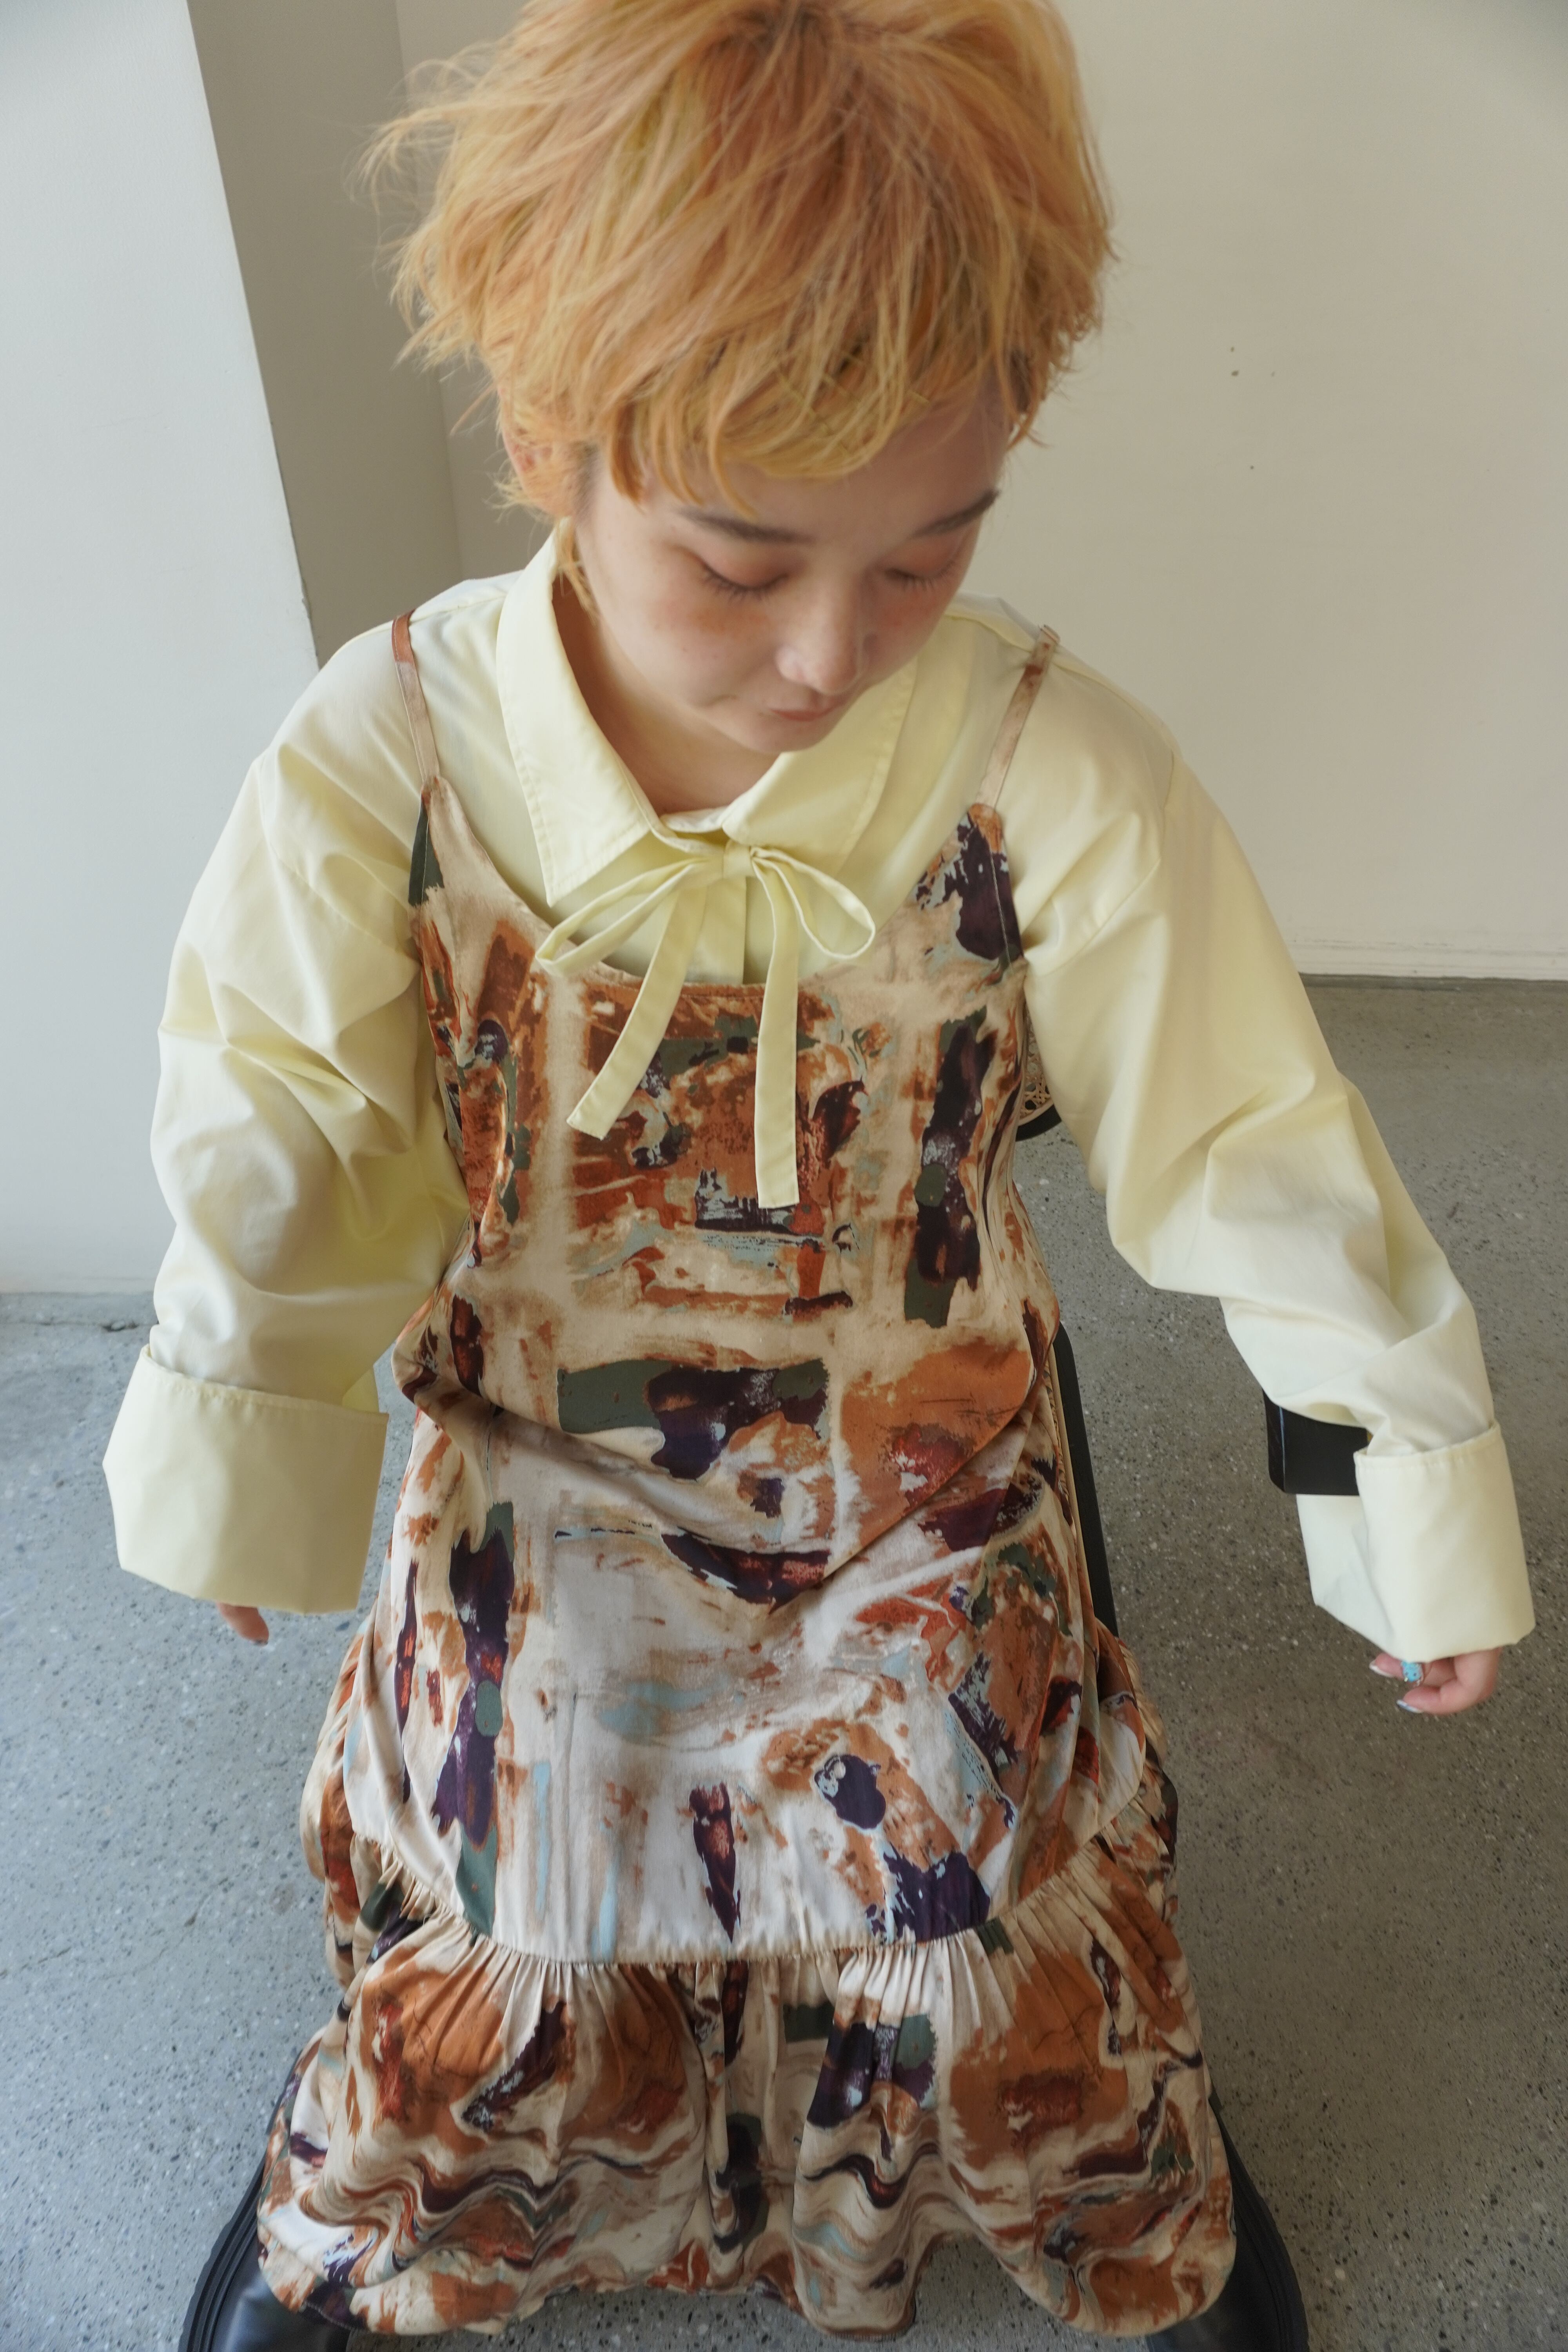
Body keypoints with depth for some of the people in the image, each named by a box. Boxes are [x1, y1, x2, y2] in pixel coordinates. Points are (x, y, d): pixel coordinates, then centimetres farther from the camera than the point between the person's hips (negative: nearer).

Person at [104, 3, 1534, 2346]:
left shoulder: (1054, 781, -21)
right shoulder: (388, 752, -19)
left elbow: (1260, 1160, -13)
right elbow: (283, 1130, -6)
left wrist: (1420, 1487, -3)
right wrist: (240, 1445, 2)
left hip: (924, 1523, 0)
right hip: (540, 1511, 1)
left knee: (995, 1963, 19)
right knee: (498, 1968, 22)